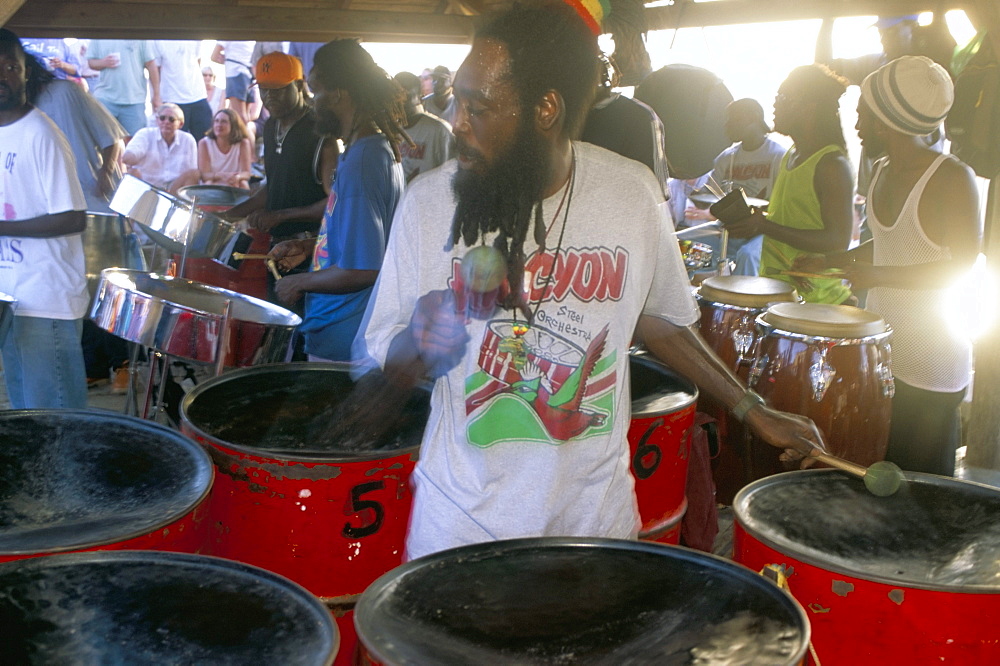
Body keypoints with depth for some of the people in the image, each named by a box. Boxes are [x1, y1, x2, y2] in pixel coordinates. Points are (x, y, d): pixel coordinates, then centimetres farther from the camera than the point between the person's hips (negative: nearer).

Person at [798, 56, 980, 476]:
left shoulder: (952, 178, -15)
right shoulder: (883, 172, 10)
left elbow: (963, 265, -18)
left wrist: (877, 275, -21)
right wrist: (831, 263, 17)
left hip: (930, 366, -7)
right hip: (877, 347, 7)